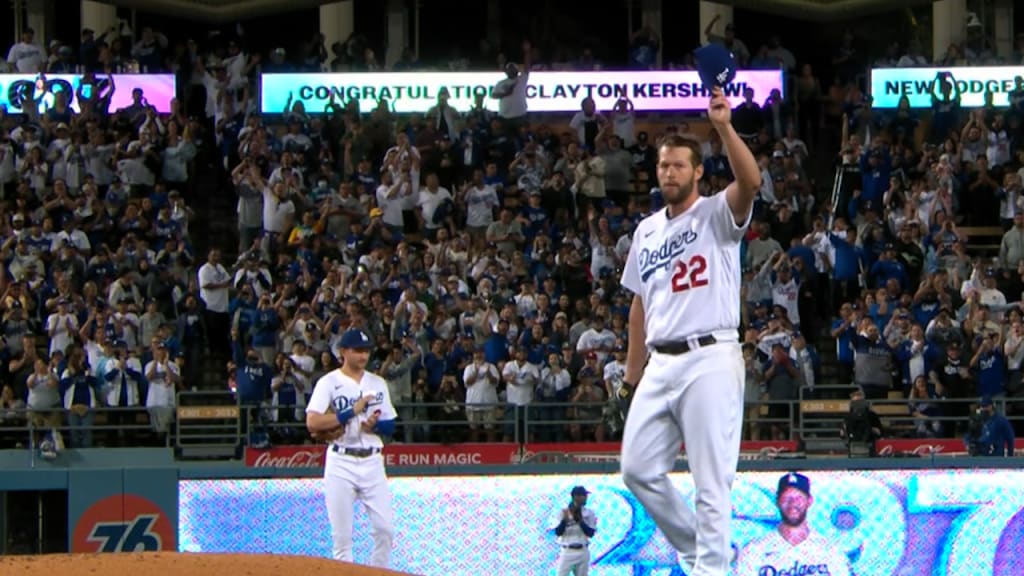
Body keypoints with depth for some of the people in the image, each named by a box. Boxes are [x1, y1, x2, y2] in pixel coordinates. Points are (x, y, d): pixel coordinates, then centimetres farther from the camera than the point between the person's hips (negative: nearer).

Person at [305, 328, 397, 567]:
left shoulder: (378, 383, 13)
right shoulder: (329, 382, -2)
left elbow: (390, 426, 15)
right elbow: (312, 423, -15)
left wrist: (374, 425, -7)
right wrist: (352, 411, -17)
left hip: (372, 461, 4)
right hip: (341, 462, -4)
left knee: (384, 527, -2)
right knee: (341, 533, -2)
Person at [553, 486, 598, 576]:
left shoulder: (589, 514, 3)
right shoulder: (564, 512, -4)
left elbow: (591, 533, -5)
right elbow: (558, 532, -11)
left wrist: (580, 520, -17)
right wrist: (565, 519, -25)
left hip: (583, 552, 2)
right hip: (567, 552, -2)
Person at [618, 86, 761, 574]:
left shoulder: (718, 214, -1)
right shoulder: (647, 231, 18)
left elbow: (751, 182, -24)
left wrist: (724, 127, -35)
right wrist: (632, 370, 20)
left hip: (710, 360, -7)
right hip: (660, 364, 7)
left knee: (711, 479, -7)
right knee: (638, 469, 5)